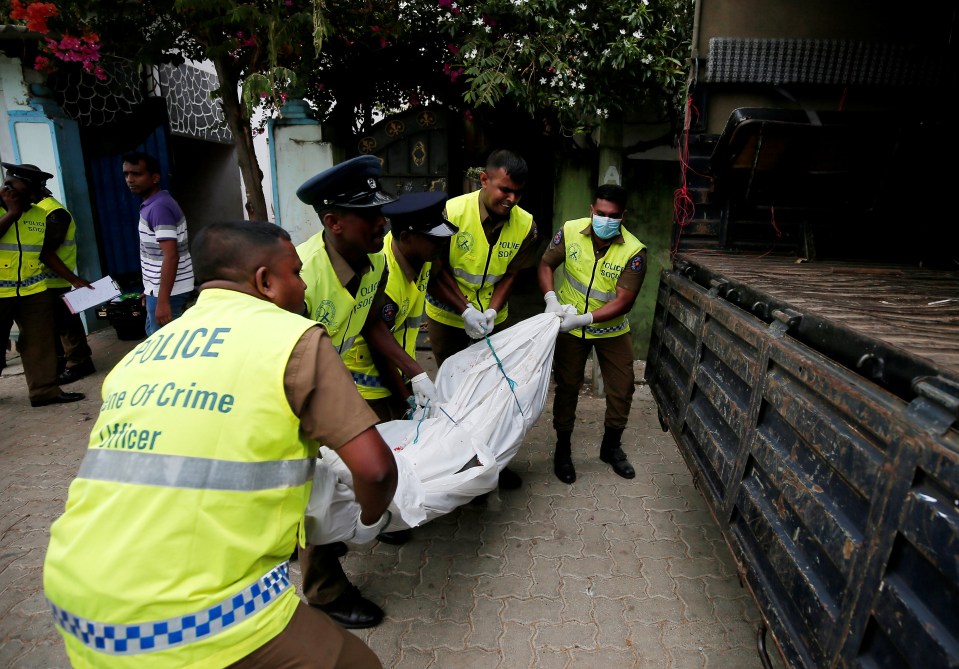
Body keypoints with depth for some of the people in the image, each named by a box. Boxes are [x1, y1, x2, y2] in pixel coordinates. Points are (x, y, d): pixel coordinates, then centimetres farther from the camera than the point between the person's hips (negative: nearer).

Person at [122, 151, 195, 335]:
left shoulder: (158, 207, -19)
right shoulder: (154, 204, 13)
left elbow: (171, 257, -26)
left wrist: (162, 301, -29)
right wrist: (150, 290, 23)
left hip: (168, 291, -10)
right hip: (161, 288, 10)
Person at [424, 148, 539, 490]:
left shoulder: (525, 224, -12)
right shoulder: (453, 212, -22)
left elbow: (511, 274, -3)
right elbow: (437, 272, -16)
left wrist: (491, 311, -17)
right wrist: (466, 310, -22)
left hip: (493, 319, 3)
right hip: (448, 318, -2)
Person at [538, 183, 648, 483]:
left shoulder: (634, 251, -21)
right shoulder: (570, 231, -16)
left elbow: (624, 301, -23)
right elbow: (545, 265, -5)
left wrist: (584, 318, -32)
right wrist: (551, 299, -23)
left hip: (611, 328, 0)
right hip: (569, 326, 0)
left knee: (622, 389, 7)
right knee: (567, 387, 8)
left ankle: (611, 447, 31)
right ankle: (562, 448, 28)